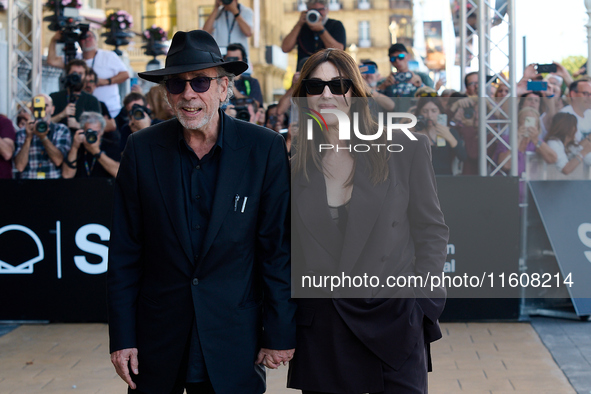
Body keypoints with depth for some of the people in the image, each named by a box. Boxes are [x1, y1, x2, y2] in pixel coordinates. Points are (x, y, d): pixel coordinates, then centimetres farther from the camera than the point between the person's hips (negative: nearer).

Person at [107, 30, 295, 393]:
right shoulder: (142, 149, -2)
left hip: (233, 342, -1)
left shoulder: (265, 149, -6)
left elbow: (278, 247, -4)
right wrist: (122, 337, -1)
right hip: (158, 336, 1)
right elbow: (125, 251, 1)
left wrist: (280, 334, -4)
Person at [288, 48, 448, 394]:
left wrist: (421, 302, -5)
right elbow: (286, 247, 13)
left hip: (393, 326, -2)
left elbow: (432, 231, 4)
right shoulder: (295, 165, 7)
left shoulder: (407, 149, 1)